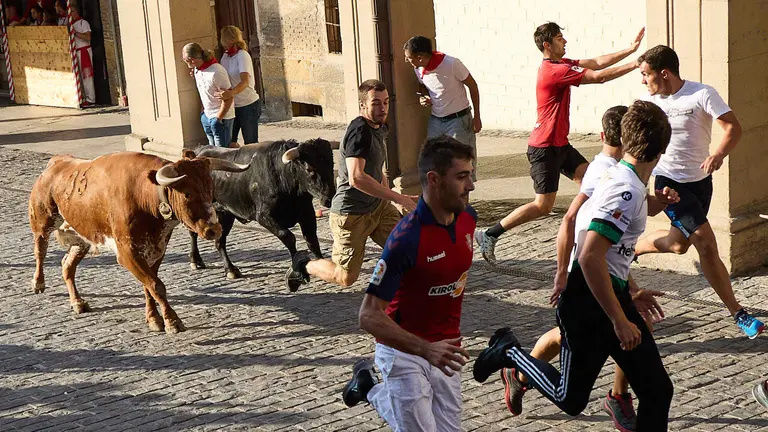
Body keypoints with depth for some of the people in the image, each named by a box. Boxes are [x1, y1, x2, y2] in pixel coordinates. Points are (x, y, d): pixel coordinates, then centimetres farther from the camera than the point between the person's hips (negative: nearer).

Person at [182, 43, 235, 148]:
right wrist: (203, 110, 14)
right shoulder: (196, 70, 1)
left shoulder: (216, 72, -26)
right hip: (207, 116, 9)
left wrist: (218, 118, -17)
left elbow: (228, 98, -21)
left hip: (222, 118, -9)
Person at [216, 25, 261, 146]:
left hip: (248, 105, -7)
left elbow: (245, 82, -32)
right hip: (232, 105, 7)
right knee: (229, 142, 7)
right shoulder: (225, 56, 5)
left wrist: (230, 93, -51)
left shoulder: (242, 55, -18)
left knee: (250, 143, 0)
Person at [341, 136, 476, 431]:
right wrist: (425, 349, -36)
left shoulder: (468, 218, -4)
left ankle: (375, 391, 31)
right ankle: (370, 386, 24)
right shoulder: (406, 238, -26)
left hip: (444, 350, 6)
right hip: (404, 350, -6)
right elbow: (369, 316, -25)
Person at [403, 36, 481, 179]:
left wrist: (476, 117, -7)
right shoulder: (418, 69, -4)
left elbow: (472, 86, -9)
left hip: (458, 119, -5)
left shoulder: (451, 64, -21)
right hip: (435, 120, 5)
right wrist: (423, 97, -6)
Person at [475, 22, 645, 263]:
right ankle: (489, 235, 1)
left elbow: (597, 63, 7)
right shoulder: (555, 71, -21)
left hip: (559, 144, 10)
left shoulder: (560, 64, 9)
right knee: (543, 206, -5)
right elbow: (599, 77, -22)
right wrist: (635, 65, -15)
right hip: (545, 148, -10)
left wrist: (631, 49, 3)